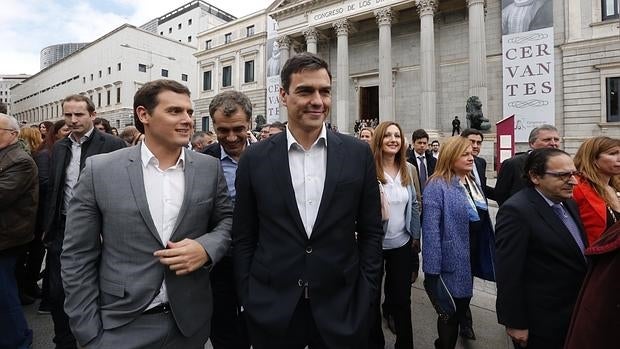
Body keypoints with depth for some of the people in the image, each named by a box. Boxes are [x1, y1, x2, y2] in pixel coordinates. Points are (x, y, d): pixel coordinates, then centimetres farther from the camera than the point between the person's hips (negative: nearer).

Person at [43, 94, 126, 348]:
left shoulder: (112, 145, -10)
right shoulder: (59, 147, 9)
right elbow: (52, 190, 14)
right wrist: (48, 227, 12)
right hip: (62, 230, 6)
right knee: (57, 294, 14)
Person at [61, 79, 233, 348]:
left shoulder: (209, 168, -3)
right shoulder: (99, 171, -9)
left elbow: (227, 220, 5)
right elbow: (78, 258, -5)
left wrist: (206, 248, -16)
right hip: (121, 326, -2)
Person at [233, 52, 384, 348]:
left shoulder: (358, 154, -4)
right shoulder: (255, 159, -5)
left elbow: (371, 231, 1)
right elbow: (243, 237, 1)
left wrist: (367, 294, -1)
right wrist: (248, 299, 0)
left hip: (341, 307, 1)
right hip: (272, 310, 0)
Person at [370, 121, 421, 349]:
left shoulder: (409, 170, 1)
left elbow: (414, 205, 8)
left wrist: (416, 236, 8)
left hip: (402, 243, 3)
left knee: (402, 297, 15)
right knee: (371, 297, 15)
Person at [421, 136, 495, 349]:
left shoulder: (472, 182, 7)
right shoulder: (437, 186, -19)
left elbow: (482, 219, 16)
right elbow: (431, 230, -23)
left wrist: (485, 255, 17)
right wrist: (432, 270, -24)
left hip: (472, 258, 8)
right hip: (452, 260, -8)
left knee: (463, 304, 23)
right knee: (450, 313, 7)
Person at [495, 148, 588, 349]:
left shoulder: (568, 203, 4)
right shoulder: (516, 211, -25)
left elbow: (578, 251, 13)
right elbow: (508, 274, -24)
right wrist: (515, 324, -19)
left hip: (573, 311, 8)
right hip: (540, 321, -8)